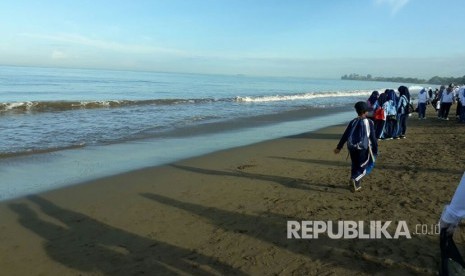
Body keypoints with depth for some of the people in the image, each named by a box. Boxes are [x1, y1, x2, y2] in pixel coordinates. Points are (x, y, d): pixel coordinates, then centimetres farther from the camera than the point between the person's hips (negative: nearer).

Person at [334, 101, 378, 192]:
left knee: (355, 165, 19)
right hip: (364, 148, -4)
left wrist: (339, 147, 8)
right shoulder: (369, 122, -6)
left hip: (352, 147, 4)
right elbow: (373, 137, -6)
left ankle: (356, 184, 23)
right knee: (364, 166, 6)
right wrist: (376, 149, 3)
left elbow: (345, 136, 2)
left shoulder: (353, 122, 2)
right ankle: (355, 179, -18)